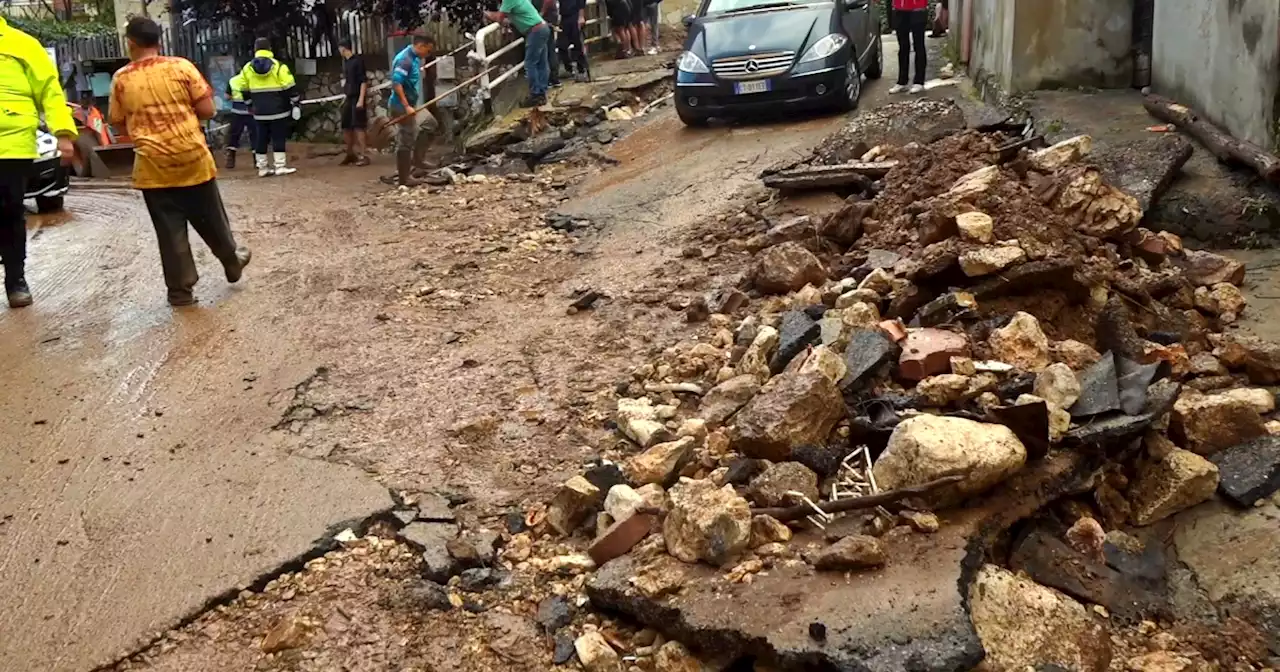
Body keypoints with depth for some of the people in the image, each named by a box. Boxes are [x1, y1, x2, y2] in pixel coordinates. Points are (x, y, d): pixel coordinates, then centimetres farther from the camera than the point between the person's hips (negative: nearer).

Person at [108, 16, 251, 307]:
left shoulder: (121, 79, 0)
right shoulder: (181, 66, -3)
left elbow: (118, 123, 8)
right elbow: (207, 110, -4)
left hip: (153, 165, 0)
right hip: (193, 158, 0)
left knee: (169, 230, 6)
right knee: (210, 220, 18)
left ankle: (180, 290, 10)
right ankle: (233, 261, 37)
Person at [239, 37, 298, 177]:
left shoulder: (248, 68, 4)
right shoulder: (278, 66, -7)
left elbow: (244, 89, 11)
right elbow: (289, 87, -9)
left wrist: (250, 103, 24)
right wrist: (295, 102, 0)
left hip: (260, 111, 4)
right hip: (278, 110, -4)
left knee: (262, 138, 9)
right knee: (278, 138, 0)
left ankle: (262, 167, 12)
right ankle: (280, 166, -3)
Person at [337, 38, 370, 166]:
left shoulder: (357, 61, -11)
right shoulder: (345, 62, 12)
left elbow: (364, 81, -14)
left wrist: (361, 99, -19)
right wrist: (344, 97, 18)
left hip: (357, 98, -8)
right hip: (348, 98, 8)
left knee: (358, 127, -8)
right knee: (346, 127, 11)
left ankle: (362, 155, -3)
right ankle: (351, 154, 24)